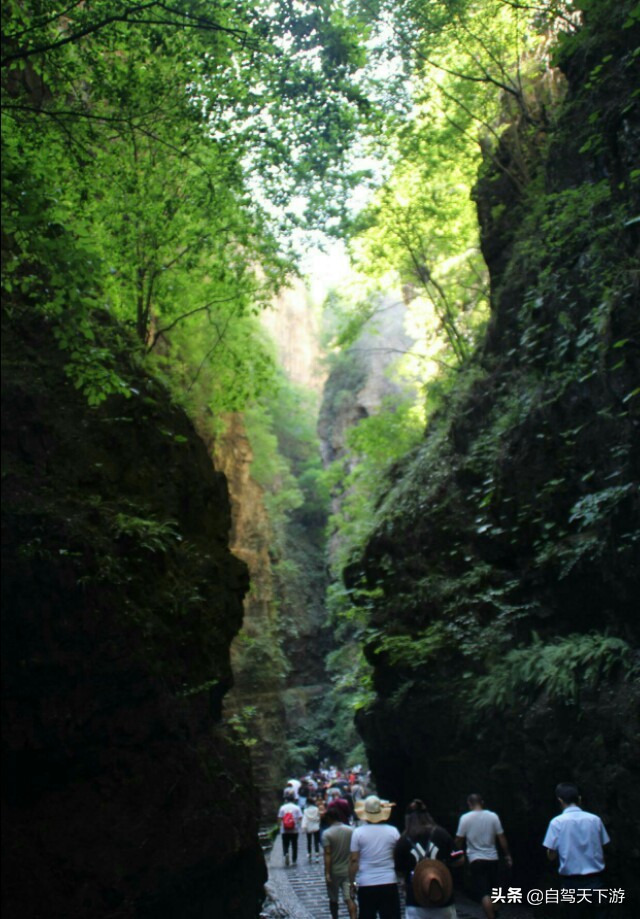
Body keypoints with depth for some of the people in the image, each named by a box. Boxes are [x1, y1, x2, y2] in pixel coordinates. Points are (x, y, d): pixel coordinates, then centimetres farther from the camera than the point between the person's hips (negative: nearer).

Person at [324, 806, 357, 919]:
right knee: (349, 898, 0)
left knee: (333, 899, 15)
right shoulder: (351, 831, 0)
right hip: (348, 870, 3)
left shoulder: (327, 833, -13)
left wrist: (327, 873, -12)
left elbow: (327, 855, -15)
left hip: (334, 871, -2)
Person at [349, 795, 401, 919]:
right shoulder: (393, 831, -2)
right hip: (389, 883, 1)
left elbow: (354, 860, -4)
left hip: (366, 884, -1)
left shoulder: (358, 832, -6)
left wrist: (352, 883, 5)